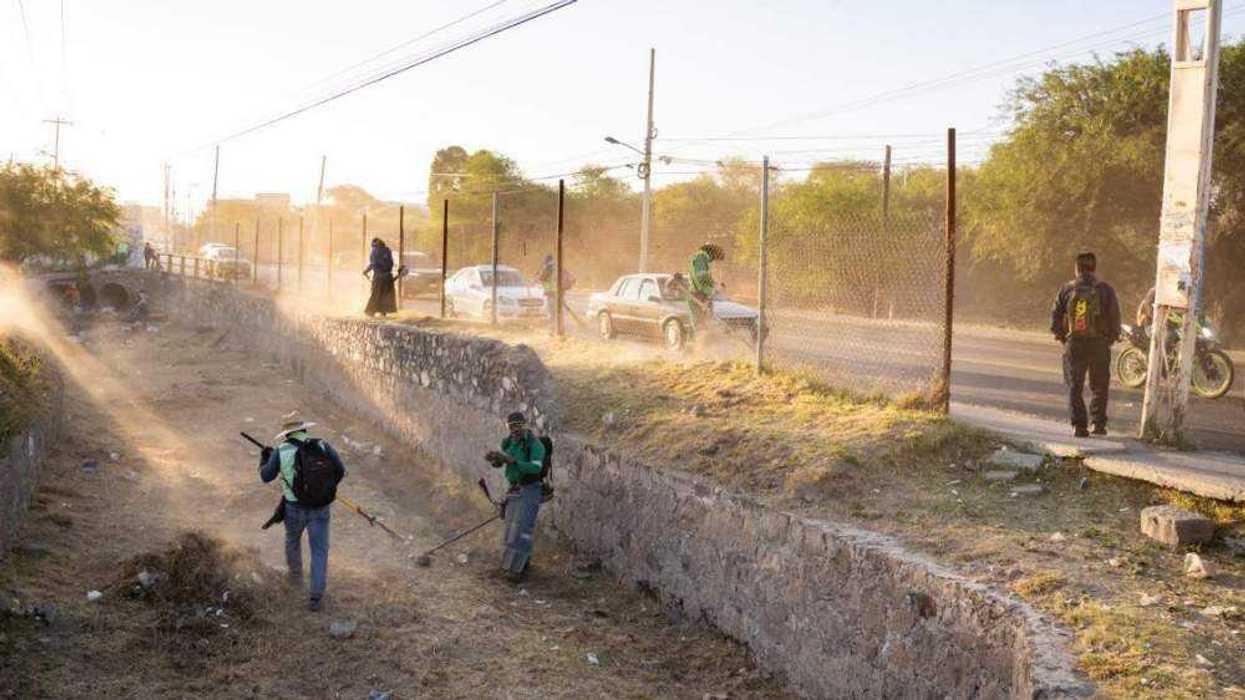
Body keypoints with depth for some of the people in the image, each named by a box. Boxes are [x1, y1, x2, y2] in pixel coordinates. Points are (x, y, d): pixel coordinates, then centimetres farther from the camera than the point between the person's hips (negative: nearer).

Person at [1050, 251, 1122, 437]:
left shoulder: (1067, 289, -1)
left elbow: (1055, 315, 1)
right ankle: (1098, 422, 7)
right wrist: (1112, 336, 10)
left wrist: (1061, 335, 12)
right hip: (1099, 345, 0)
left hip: (1074, 345, 0)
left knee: (1075, 387, 8)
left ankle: (1080, 425, 2)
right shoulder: (1105, 289, -3)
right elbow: (1115, 317, -4)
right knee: (1100, 386, 13)